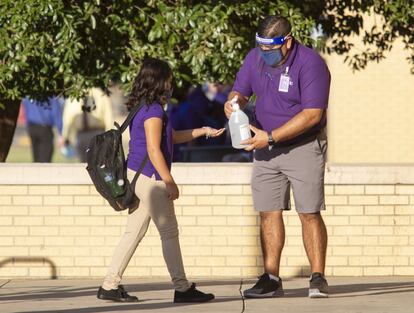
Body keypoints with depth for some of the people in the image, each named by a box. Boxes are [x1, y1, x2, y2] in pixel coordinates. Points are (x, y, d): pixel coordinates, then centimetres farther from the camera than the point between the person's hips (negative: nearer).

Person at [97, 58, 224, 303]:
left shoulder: (143, 108, 15)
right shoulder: (154, 110, -15)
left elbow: (172, 137, 26)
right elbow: (154, 149, -20)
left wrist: (203, 131, 25)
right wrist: (169, 181, -17)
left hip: (137, 176, 10)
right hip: (150, 178, -10)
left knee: (135, 232, 11)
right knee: (169, 232, -3)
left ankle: (110, 285, 10)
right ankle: (182, 288, 2)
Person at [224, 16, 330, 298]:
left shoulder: (310, 63, -18)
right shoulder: (255, 58, 1)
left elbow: (312, 115, -22)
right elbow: (240, 91, 12)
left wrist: (270, 137, -24)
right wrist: (233, 102, -15)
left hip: (303, 146, -6)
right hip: (266, 149, 6)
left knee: (309, 213, -7)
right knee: (269, 213, 2)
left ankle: (318, 279, -3)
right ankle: (271, 279, 6)